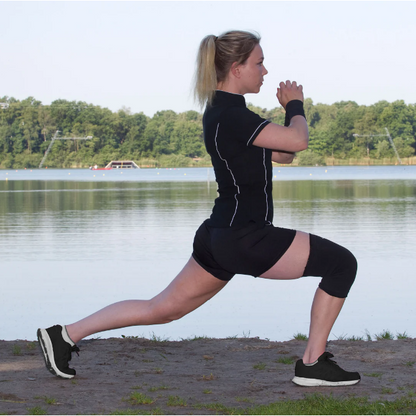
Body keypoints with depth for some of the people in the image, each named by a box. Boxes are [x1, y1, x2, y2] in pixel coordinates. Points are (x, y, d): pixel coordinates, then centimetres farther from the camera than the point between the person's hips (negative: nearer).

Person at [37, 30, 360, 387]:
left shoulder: (225, 112, 14)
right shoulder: (231, 116, -18)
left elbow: (282, 153, 19)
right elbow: (297, 141, -22)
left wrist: (291, 108, 5)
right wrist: (296, 106, -3)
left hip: (221, 237, 10)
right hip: (244, 240, -10)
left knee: (163, 308, 17)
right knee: (342, 264, -4)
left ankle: (66, 335, 19)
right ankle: (313, 364, 1)